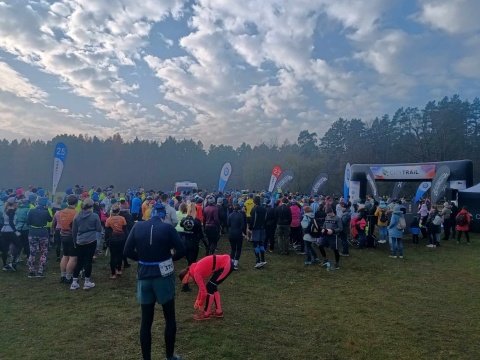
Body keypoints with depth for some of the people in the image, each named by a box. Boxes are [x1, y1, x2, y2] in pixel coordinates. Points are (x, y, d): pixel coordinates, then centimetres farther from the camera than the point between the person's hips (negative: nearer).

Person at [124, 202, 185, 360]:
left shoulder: (138, 226, -1)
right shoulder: (167, 227, -9)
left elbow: (127, 251, -2)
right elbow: (181, 250, -12)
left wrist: (142, 258, 10)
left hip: (144, 277, 3)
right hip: (164, 276, -2)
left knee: (146, 320, 13)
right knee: (170, 318, 15)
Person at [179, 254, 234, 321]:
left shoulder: (196, 273, -10)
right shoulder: (196, 270, 15)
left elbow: (204, 291, -5)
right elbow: (202, 287, 27)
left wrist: (200, 305, 11)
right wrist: (198, 300, 29)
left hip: (226, 265, -9)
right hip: (227, 262, 9)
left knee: (210, 288, 2)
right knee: (212, 286, 17)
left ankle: (206, 314, 14)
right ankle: (219, 311, 25)